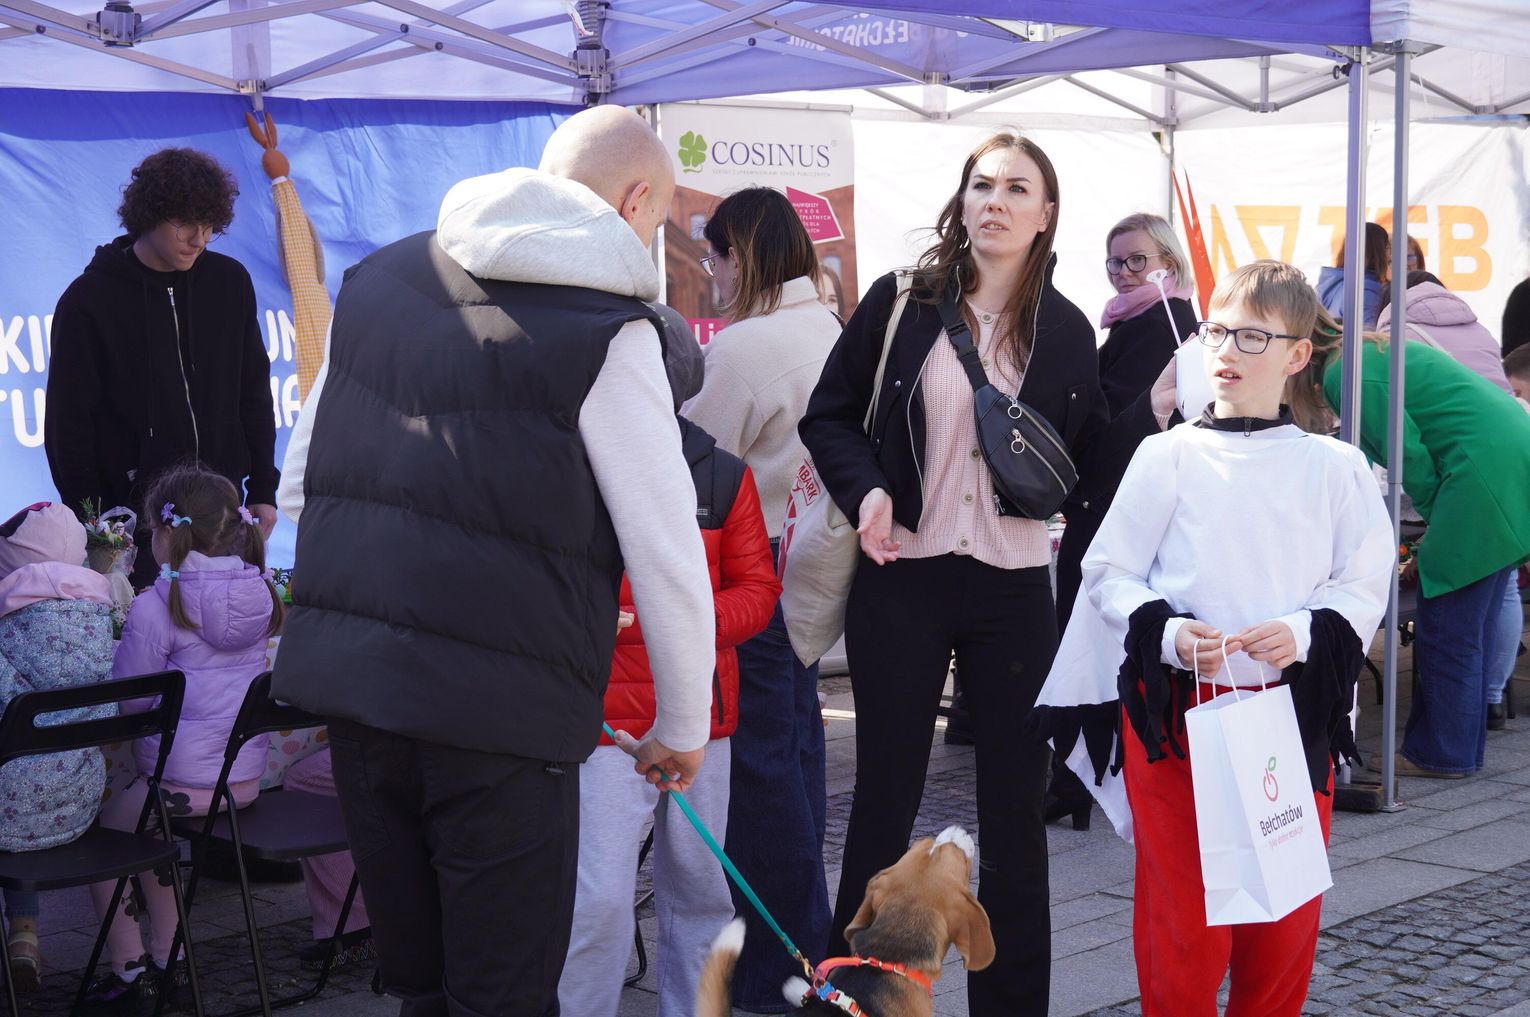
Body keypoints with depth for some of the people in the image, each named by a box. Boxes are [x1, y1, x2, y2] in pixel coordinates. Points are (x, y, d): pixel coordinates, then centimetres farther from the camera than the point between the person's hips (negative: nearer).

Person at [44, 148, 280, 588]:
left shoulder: (230, 282, 6)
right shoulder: (89, 300, -4)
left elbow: (253, 393, 13)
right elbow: (68, 423, -2)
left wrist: (263, 490, 9)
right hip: (131, 520, -3)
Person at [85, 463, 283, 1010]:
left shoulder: (157, 604, -16)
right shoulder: (259, 592, 3)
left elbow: (126, 701, -10)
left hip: (183, 781, -6)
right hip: (247, 775, 7)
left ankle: (127, 968, 17)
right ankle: (166, 962, 30)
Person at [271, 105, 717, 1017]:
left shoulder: (379, 279, 12)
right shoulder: (607, 327, -8)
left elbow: (301, 486, 18)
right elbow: (667, 552, -7)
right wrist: (682, 727, 5)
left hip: (343, 671, 6)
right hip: (498, 701, -6)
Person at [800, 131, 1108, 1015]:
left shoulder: (1066, 330, 4)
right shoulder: (901, 303, 0)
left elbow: (1091, 462, 9)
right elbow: (830, 416, 5)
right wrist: (865, 491, -12)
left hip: (1015, 588, 1)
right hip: (902, 578, -1)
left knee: (1015, 805, 8)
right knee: (885, 795, 7)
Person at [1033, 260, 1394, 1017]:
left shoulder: (1334, 468, 2)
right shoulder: (1167, 457, -1)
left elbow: (1365, 585, 5)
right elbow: (1110, 572, 1)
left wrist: (1306, 633, -13)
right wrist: (1166, 633, -16)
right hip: (1174, 709, -1)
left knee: (1286, 910, 9)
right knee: (1182, 910, 3)